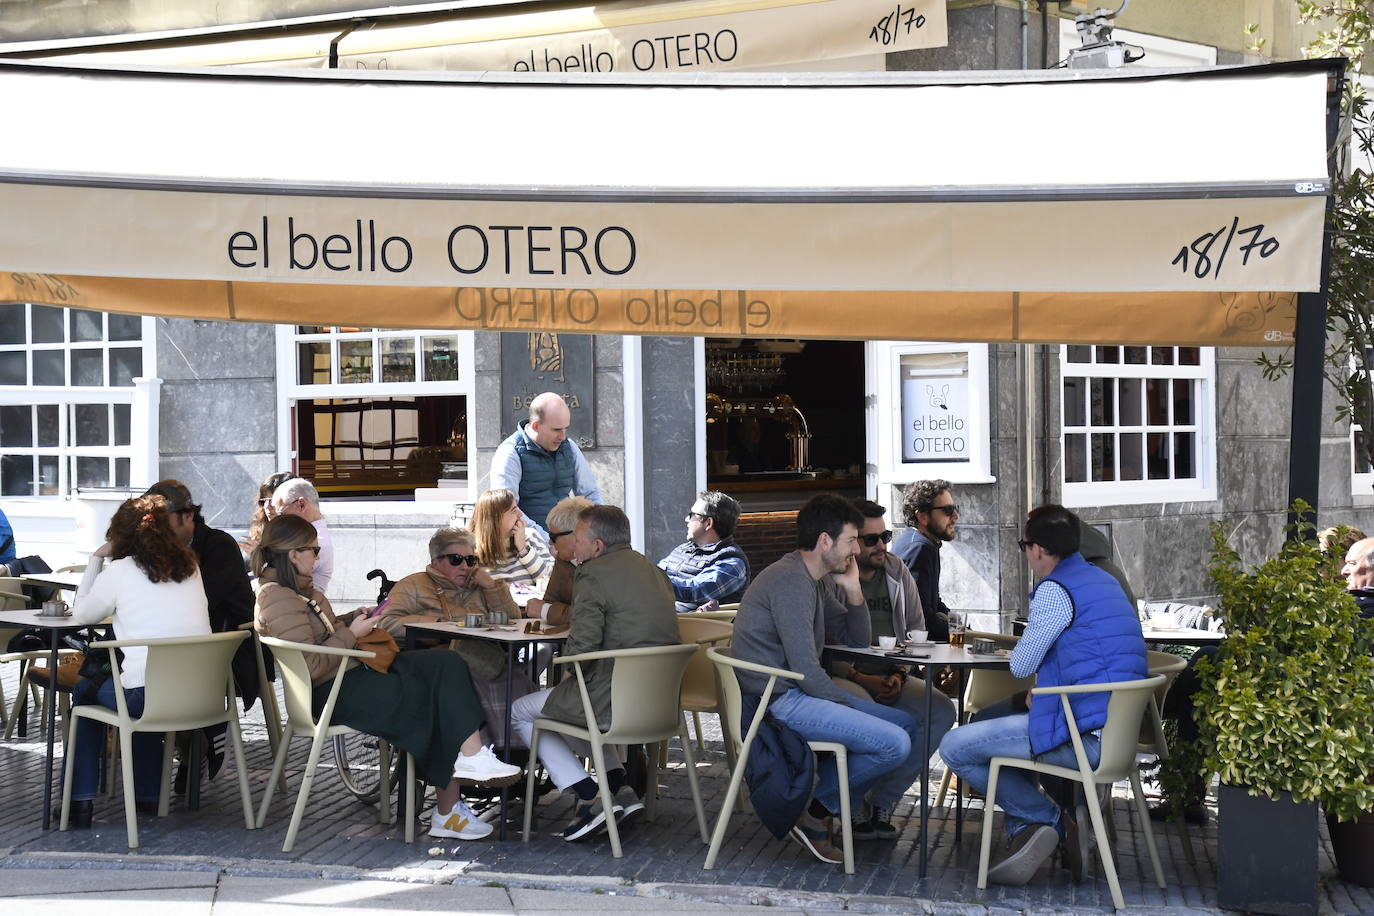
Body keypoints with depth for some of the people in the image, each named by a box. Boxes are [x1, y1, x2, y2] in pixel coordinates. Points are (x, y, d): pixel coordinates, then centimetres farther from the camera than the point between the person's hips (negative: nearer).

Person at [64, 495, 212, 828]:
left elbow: (81, 615, 11)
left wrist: (97, 558, 17)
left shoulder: (120, 571, -4)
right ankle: (147, 797, 37)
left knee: (85, 690, 26)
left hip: (144, 697, -5)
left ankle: (80, 802, 25)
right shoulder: (190, 568, 10)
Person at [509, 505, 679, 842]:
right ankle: (623, 788, 20)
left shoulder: (593, 575, -12)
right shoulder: (652, 570, 14)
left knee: (520, 711, 12)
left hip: (612, 700, -9)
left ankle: (590, 799, 2)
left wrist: (569, 672, 3)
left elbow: (581, 649, -19)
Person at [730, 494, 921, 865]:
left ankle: (822, 806, 8)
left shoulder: (814, 581, 15)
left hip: (799, 693, 11)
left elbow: (858, 640, 20)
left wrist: (852, 589, 5)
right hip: (778, 703, -11)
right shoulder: (791, 581, -17)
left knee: (908, 726, 10)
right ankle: (813, 807, -3)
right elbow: (805, 670, -21)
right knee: (895, 744, -19)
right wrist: (847, 706, -9)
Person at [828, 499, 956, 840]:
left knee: (942, 711, -19)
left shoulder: (897, 572, 13)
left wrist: (899, 675, -2)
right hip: (843, 677, -6)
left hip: (890, 677, 6)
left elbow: (917, 629, 16)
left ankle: (882, 802, -11)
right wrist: (860, 679, -17)